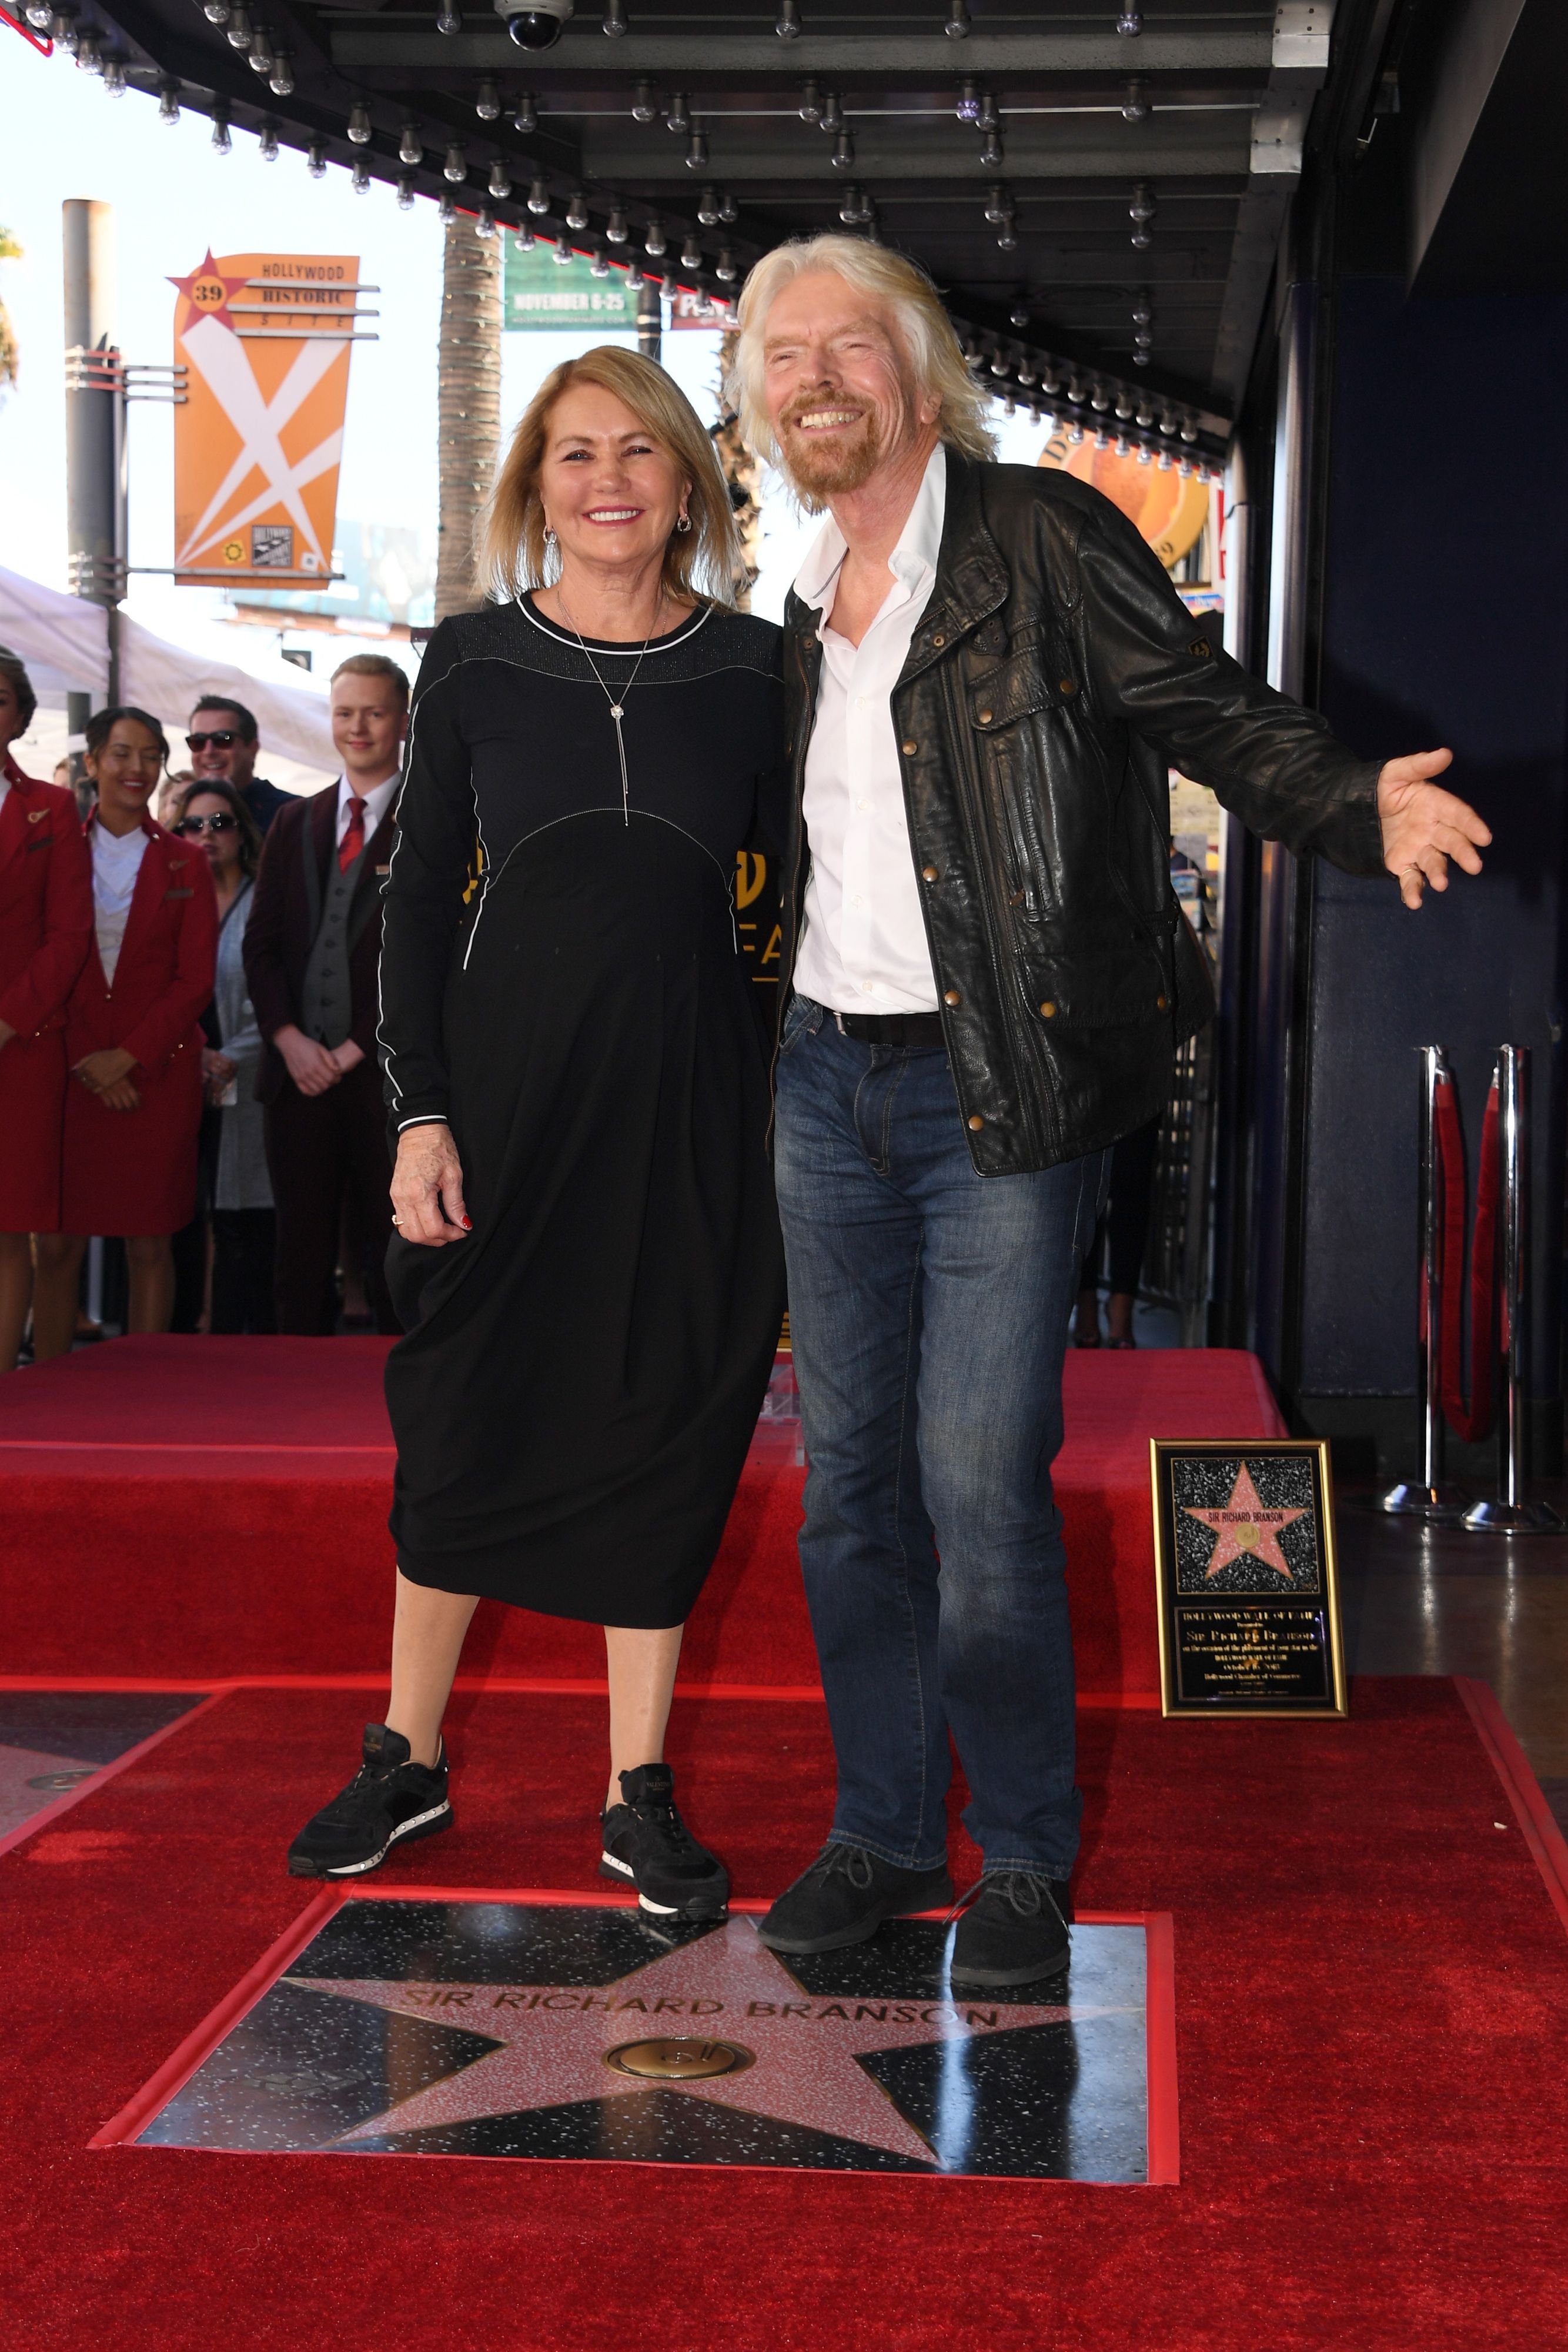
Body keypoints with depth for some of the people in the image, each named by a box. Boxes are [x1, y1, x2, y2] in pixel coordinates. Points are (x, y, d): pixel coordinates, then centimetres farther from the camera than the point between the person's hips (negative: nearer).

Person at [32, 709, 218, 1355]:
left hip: (157, 1073, 0)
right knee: (57, 1243, -2)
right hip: (68, 1073, 0)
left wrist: (129, 1056, -8)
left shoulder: (183, 862, 8)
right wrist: (86, 1062, -7)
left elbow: (195, 980, 2)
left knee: (149, 1245, 0)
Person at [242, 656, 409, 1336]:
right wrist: (289, 1039, -2)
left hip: (388, 1073, -4)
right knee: (301, 1253, 6)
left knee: (395, 1263, -2)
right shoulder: (295, 823, 16)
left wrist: (360, 1047, -9)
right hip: (301, 1070, 4)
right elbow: (261, 943, 13)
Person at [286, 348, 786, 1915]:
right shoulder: (474, 662, 3)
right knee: (465, 1417, 7)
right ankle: (407, 1760, 25)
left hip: (688, 1086, 0)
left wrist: (798, 1115, 0)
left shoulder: (754, 669, 3)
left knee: (663, 1433, 6)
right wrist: (420, 1110, -5)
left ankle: (640, 1798, 18)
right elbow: (421, 896, 4)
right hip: (506, 1074, 0)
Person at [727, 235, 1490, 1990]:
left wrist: (1361, 808, -27)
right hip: (828, 1077, 6)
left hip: (1001, 1089, -6)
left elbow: (1211, 710, -11)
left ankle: (1022, 1861, 11)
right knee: (848, 1481, 9)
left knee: (981, 1485, -8)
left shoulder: (1042, 539, -4)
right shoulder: (803, 615, 13)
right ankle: (881, 1830, 24)